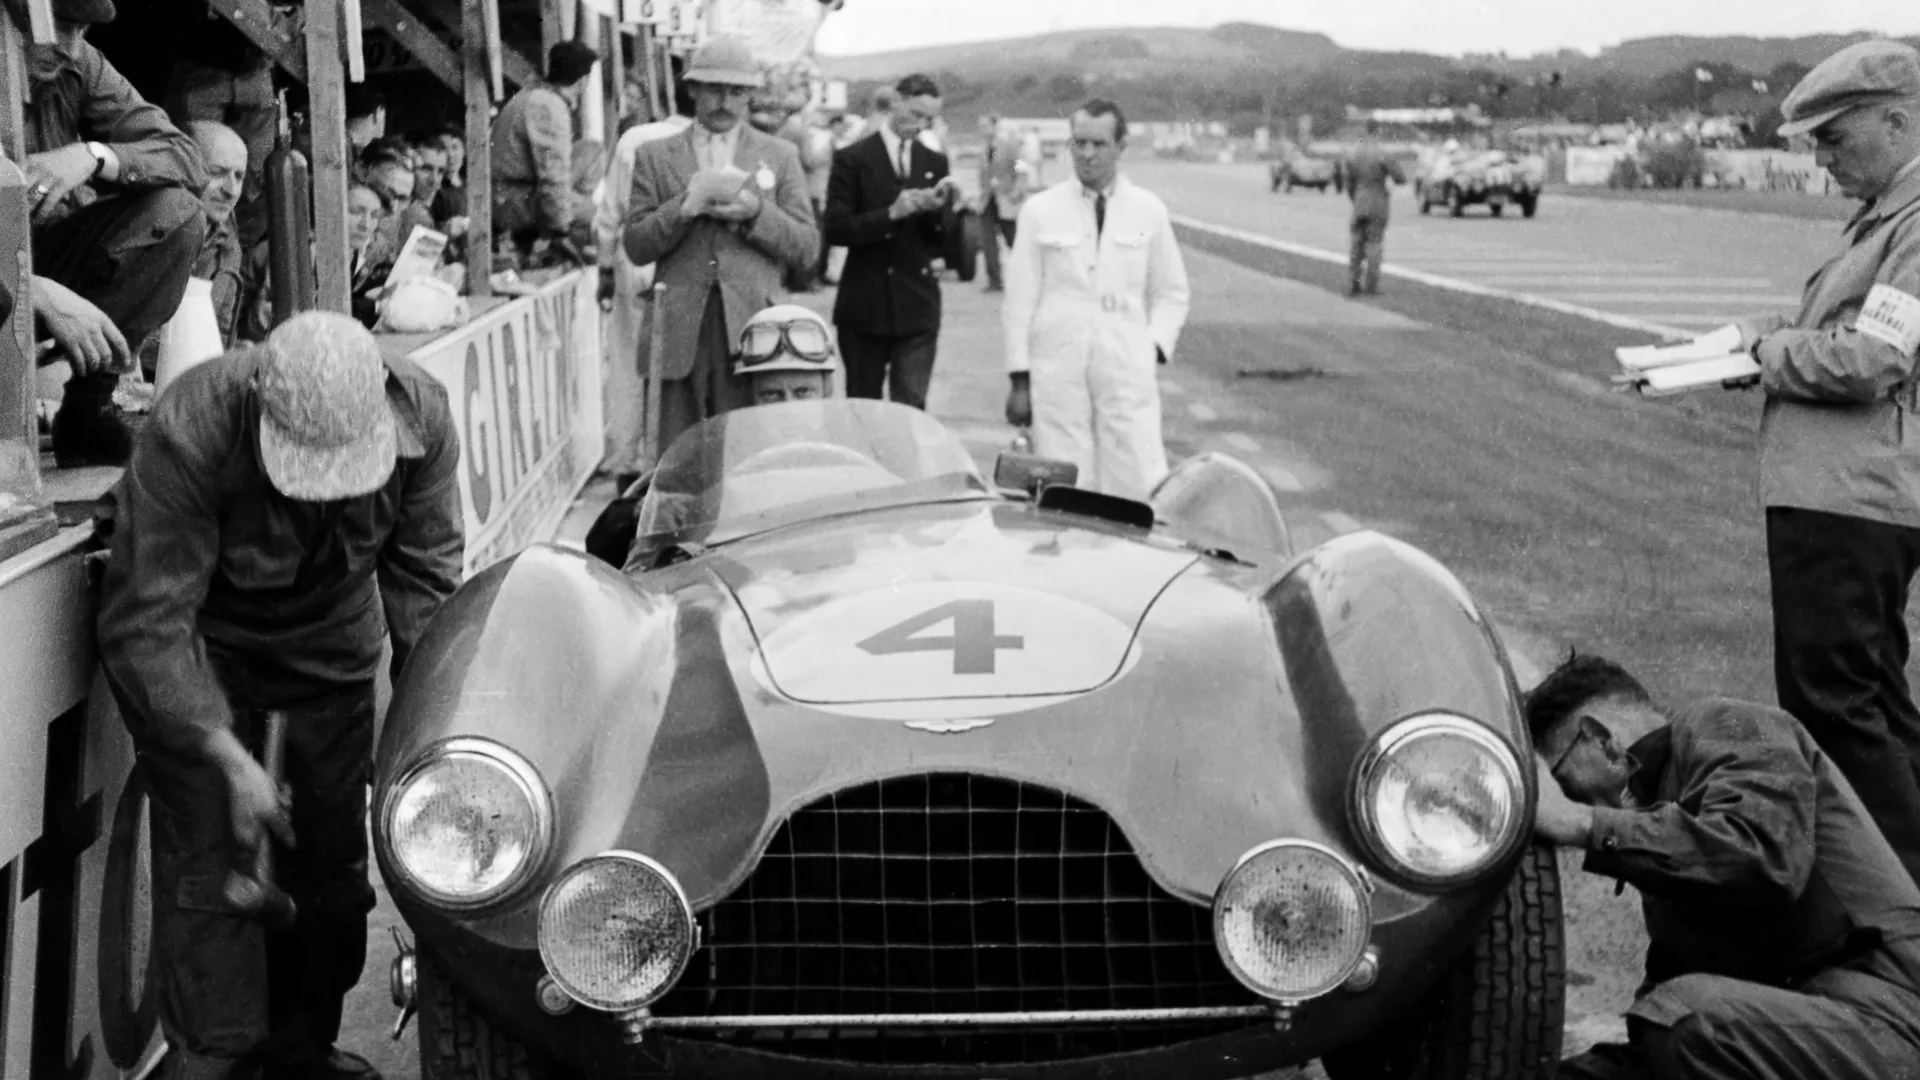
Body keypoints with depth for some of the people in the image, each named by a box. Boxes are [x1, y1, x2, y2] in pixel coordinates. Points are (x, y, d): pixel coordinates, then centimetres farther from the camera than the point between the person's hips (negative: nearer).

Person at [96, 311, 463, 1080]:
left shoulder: (422, 413, -24)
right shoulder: (189, 433, -36)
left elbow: (423, 574, -11)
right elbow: (145, 623, -33)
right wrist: (230, 758, -37)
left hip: (333, 626, 4)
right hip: (195, 637, -4)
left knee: (333, 846, 9)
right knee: (210, 854, -10)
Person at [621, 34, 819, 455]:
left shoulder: (780, 157, 13)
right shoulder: (655, 157, 13)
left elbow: (806, 247, 7)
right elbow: (635, 246, 7)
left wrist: (756, 212, -10)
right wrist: (683, 207, -10)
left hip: (751, 326, 0)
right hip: (681, 330, 1)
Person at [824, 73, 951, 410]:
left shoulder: (934, 162, 11)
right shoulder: (853, 159, 0)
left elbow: (943, 241, 10)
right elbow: (836, 229, -9)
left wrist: (937, 210, -11)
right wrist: (891, 214, -19)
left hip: (917, 306, 2)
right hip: (865, 305, -2)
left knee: (911, 407, -6)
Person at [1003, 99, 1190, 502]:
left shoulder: (1149, 211, 9)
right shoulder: (1039, 211, 6)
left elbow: (1171, 293, 16)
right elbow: (1019, 299, 6)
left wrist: (1154, 346, -2)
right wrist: (1019, 378, 2)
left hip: (1128, 371, 1)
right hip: (1056, 373, 0)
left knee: (1141, 486, -9)